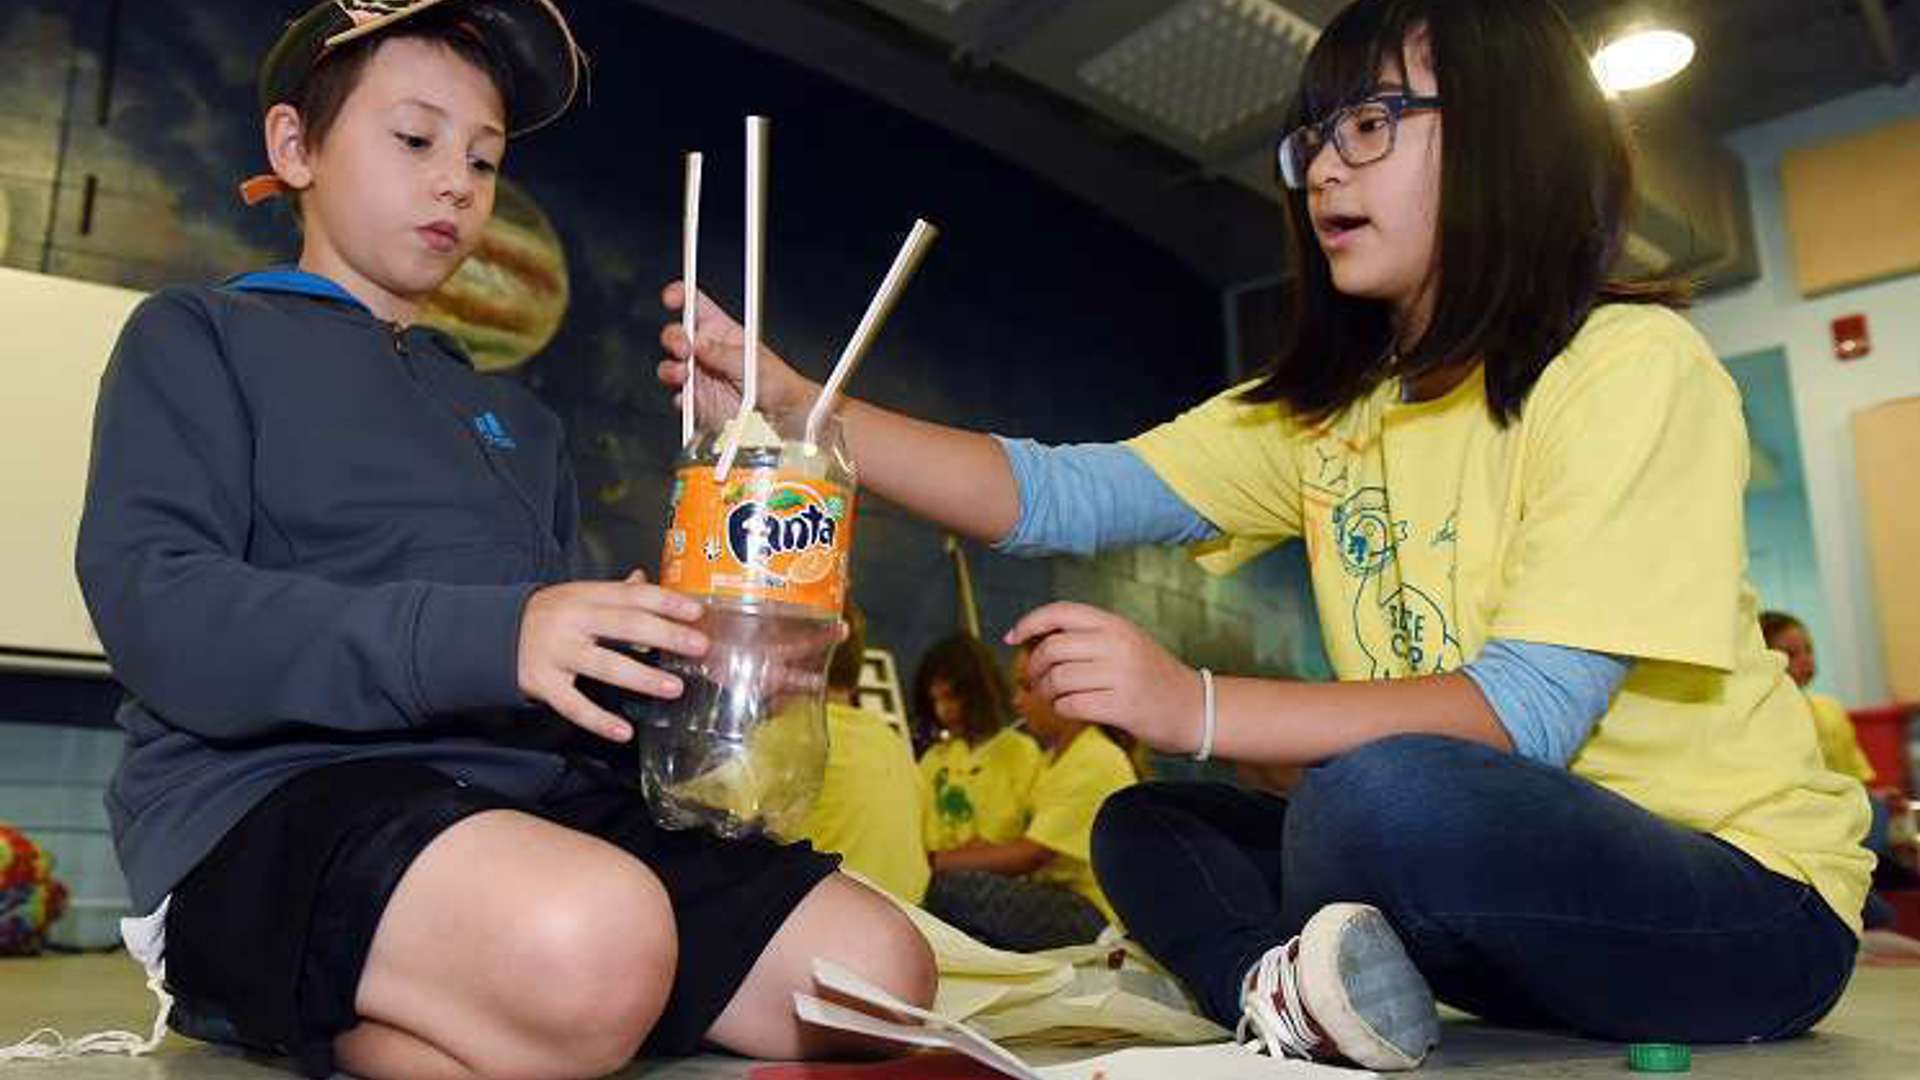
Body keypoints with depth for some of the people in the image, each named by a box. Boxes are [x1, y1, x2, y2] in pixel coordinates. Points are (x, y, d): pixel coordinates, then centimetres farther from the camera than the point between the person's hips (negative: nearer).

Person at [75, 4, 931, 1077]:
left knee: (879, 968, -13)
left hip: (531, 791, 7)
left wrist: (695, 659, -4)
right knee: (591, 943, -38)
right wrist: (485, 636, -23)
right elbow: (156, 608, -9)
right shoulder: (198, 337, 10)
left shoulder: (517, 420, 28)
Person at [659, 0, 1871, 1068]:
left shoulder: (1633, 365, -16)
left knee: (1384, 794, -35)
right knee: (1144, 830, 1)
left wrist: (1199, 706, -34)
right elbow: (1062, 496, -5)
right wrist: (795, 408, -16)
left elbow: (1534, 709, -25)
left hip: (1747, 900, -6)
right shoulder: (1327, 410, 4)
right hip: (1510, 871, 7)